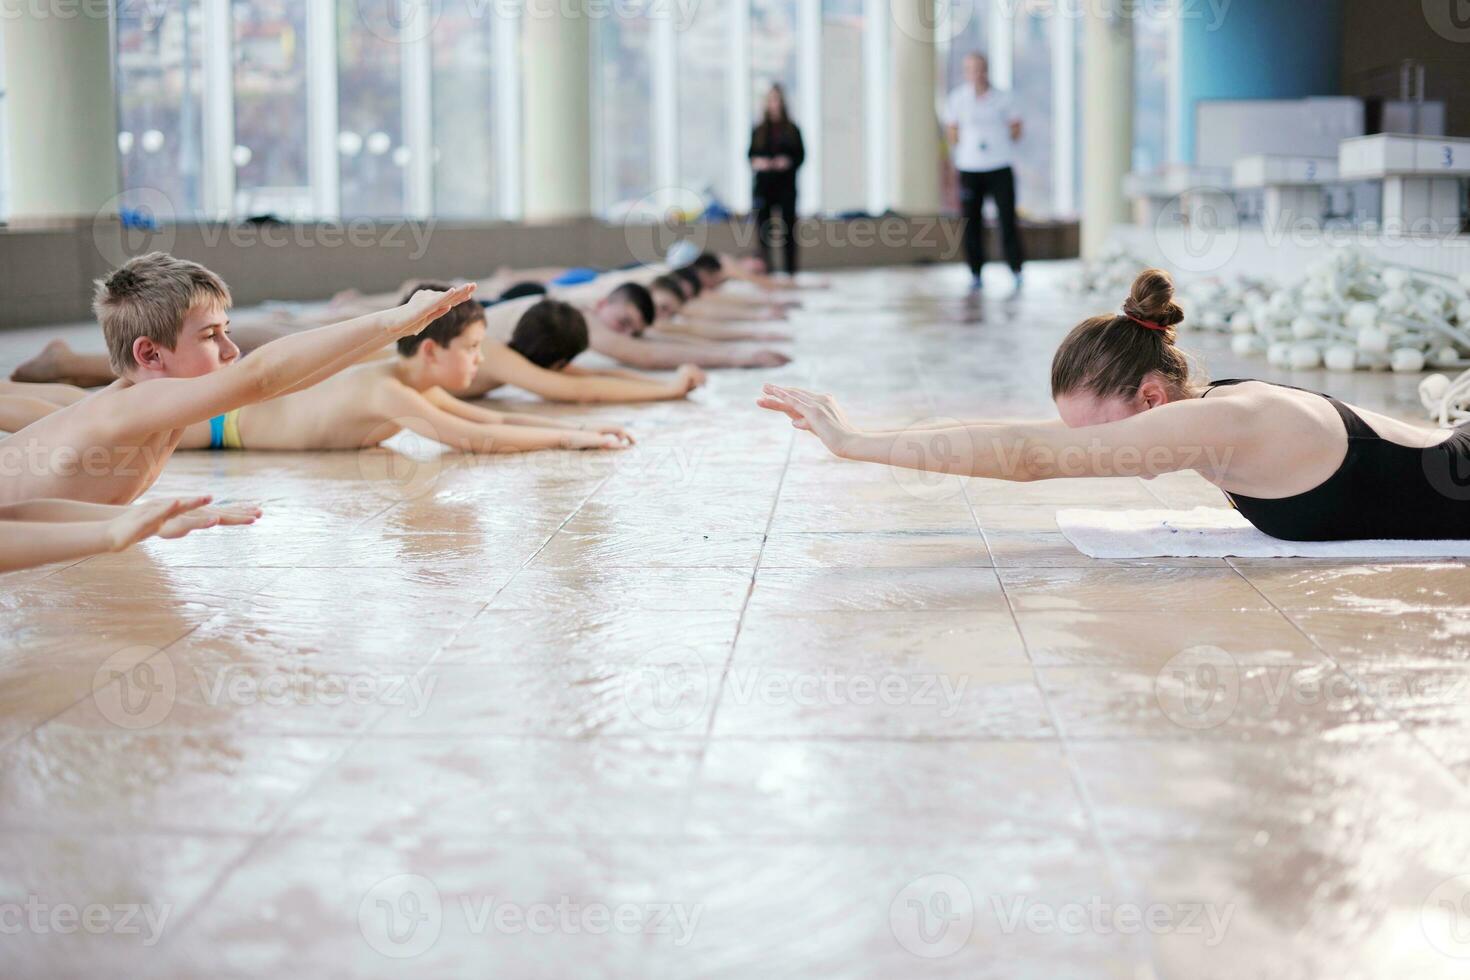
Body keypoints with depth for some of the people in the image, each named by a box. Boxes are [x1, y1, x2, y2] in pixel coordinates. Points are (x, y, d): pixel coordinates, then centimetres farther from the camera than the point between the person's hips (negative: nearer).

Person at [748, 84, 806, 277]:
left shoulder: (792, 130, 4)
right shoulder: (758, 131, 7)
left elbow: (801, 154, 3)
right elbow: (751, 154, 10)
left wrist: (788, 162, -15)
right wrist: (756, 162, -11)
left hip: (786, 184, -1)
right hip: (764, 183, 1)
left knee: (788, 226, -1)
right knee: (763, 225, -4)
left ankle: (791, 268, 5)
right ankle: (764, 266, 1)